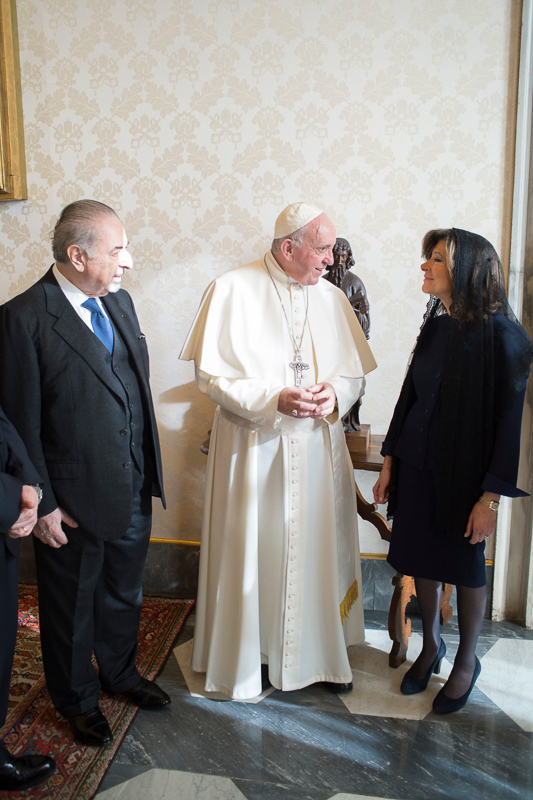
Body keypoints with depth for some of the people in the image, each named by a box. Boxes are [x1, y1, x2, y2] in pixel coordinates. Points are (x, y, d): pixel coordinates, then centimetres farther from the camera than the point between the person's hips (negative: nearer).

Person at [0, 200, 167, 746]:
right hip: (74, 499, -6)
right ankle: (77, 699, 43)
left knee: (124, 592, 25)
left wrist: (148, 469, 10)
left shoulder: (119, 302, 5)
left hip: (133, 490, 7)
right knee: (72, 605, 17)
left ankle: (120, 672, 51)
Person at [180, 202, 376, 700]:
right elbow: (210, 376, -10)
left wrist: (334, 394, -14)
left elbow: (355, 373, 9)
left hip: (318, 449, 4)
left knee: (319, 549, 12)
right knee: (252, 551, 7)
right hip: (254, 449, -4)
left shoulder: (331, 298, 6)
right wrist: (275, 399, -22)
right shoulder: (233, 291, -7)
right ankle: (248, 656, 30)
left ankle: (320, 654, 33)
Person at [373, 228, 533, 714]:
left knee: (464, 564, 11)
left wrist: (491, 496, -16)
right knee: (423, 558, 15)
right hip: (418, 464, 6)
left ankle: (467, 660, 34)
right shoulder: (437, 323, 5)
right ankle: (431, 644, 38)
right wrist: (390, 459, 10)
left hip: (463, 472, -5)